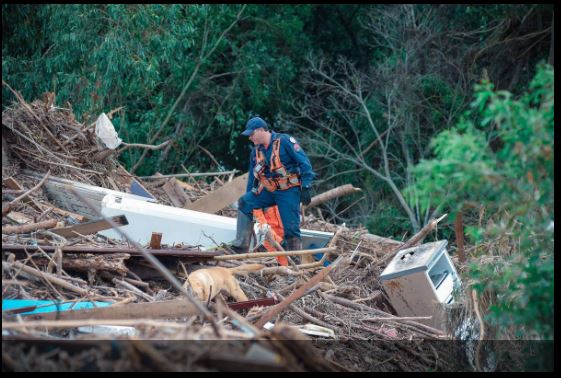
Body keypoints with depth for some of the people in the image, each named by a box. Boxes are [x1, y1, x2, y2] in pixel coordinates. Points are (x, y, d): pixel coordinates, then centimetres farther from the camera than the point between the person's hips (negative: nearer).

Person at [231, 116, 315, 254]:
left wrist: (305, 187, -19)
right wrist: (249, 196, 20)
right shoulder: (256, 151, 10)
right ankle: (241, 247, -7)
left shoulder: (285, 141, -12)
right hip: (268, 191, 7)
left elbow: (304, 163, -15)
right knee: (244, 203, -6)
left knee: (291, 229, -12)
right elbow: (252, 176, 20)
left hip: (288, 192, -7)